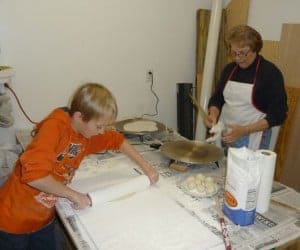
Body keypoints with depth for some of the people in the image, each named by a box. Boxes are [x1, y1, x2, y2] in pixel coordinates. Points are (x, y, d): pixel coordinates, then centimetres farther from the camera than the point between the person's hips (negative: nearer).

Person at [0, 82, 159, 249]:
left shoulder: (87, 130, -5)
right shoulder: (55, 126, -27)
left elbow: (116, 140, 8)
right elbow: (33, 174, -37)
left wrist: (146, 167, 2)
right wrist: (74, 195, -27)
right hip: (15, 218, -6)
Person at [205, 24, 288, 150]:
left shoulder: (270, 73, -12)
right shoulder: (229, 69, 4)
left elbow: (278, 114, -13)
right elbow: (217, 98, 11)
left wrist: (245, 130, -24)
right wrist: (213, 115, -11)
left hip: (252, 140, -4)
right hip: (224, 136, 5)